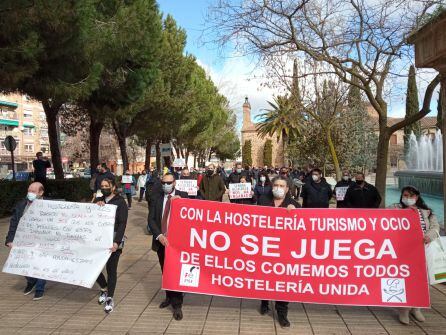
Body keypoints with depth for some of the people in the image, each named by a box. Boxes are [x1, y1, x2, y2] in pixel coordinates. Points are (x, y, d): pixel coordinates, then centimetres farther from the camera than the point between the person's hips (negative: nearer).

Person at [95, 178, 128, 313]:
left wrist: (116, 242, -23)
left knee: (111, 269, 4)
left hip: (113, 241, -4)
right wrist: (96, 206, -16)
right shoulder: (97, 200, 9)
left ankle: (110, 298, 20)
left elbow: (122, 224, -12)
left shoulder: (120, 202, -5)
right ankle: (104, 288, 31)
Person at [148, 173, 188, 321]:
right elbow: (151, 219, -2)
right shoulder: (156, 198, 4)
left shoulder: (182, 196, -2)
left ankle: (177, 304, 12)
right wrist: (159, 235, -15)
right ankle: (169, 296, 36)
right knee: (165, 271, 17)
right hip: (161, 240, 3)